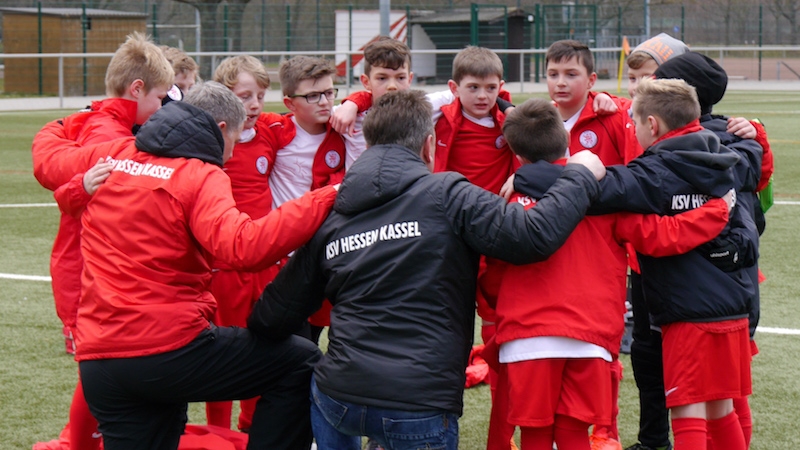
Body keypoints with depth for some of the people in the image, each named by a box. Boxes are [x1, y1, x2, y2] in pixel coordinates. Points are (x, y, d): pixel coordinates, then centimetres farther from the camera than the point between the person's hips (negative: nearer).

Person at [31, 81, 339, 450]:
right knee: (301, 362, 3)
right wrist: (324, 201, -22)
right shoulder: (201, 176, -7)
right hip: (170, 349, -7)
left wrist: (56, 128, 57)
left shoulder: (111, 156, 13)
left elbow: (49, 156, 33)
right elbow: (243, 247, -24)